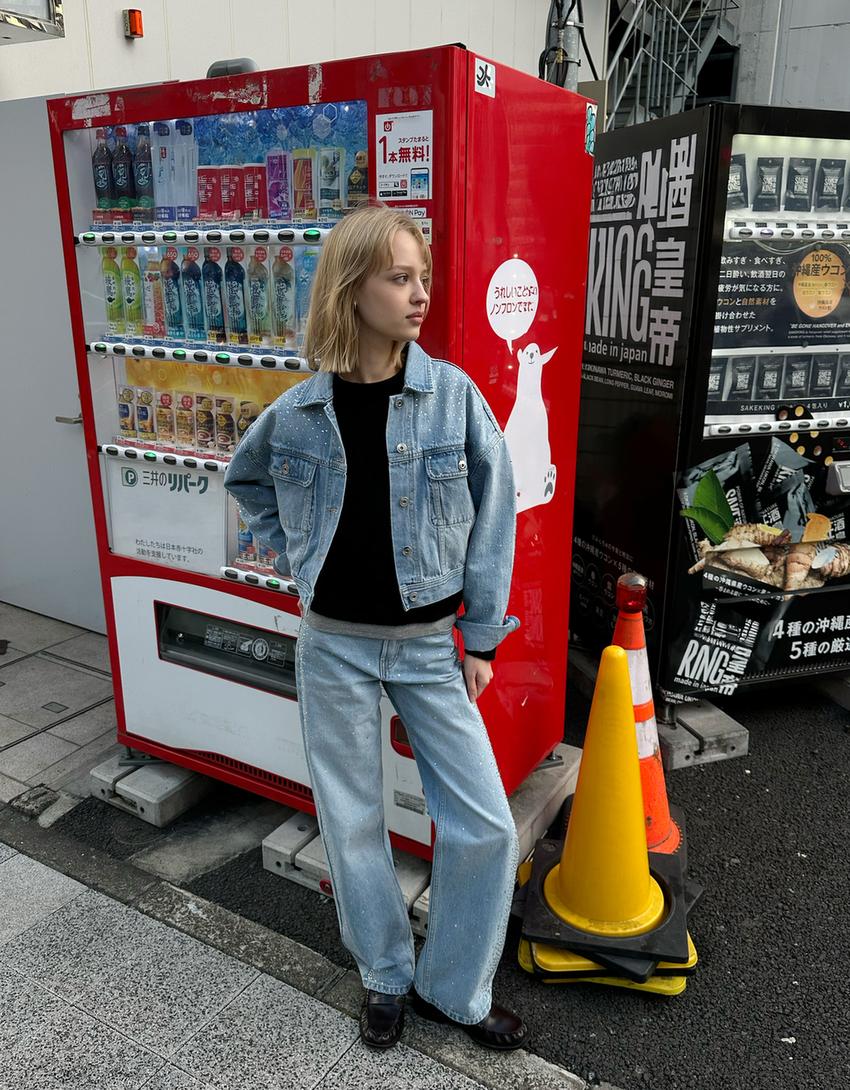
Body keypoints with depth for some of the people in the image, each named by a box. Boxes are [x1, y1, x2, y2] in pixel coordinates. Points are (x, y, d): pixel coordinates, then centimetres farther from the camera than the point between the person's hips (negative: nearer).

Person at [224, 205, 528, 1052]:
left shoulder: (453, 394, -9)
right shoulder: (298, 411, -5)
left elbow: (492, 515, -4)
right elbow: (246, 479, 17)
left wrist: (482, 638, -3)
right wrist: (293, 555, 5)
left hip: (429, 644, 0)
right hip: (334, 644, 1)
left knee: (485, 826, 2)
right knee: (352, 823, 13)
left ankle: (454, 989, 28)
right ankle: (385, 976, 39)